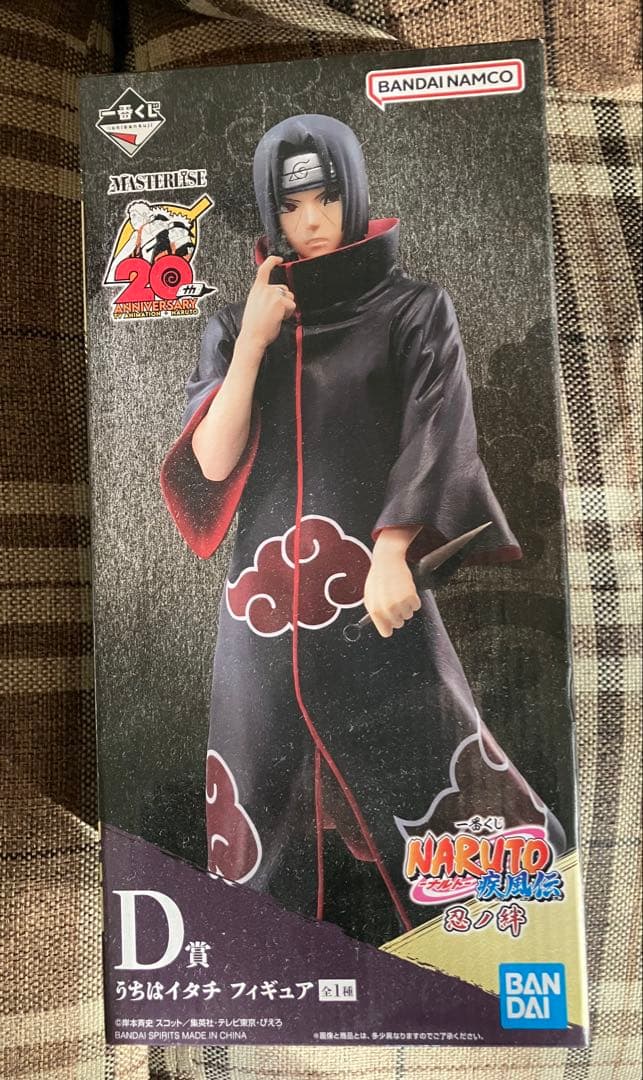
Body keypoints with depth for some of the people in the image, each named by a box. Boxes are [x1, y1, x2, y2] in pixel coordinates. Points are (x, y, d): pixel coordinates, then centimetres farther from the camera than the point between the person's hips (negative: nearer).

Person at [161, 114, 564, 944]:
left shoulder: (414, 311, 7)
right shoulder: (235, 327, 13)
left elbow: (433, 439, -7)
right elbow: (211, 463, 3)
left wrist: (390, 554, -21)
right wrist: (253, 344, -5)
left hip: (374, 594, -2)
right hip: (265, 601, 3)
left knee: (432, 788, -4)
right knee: (269, 810, 10)